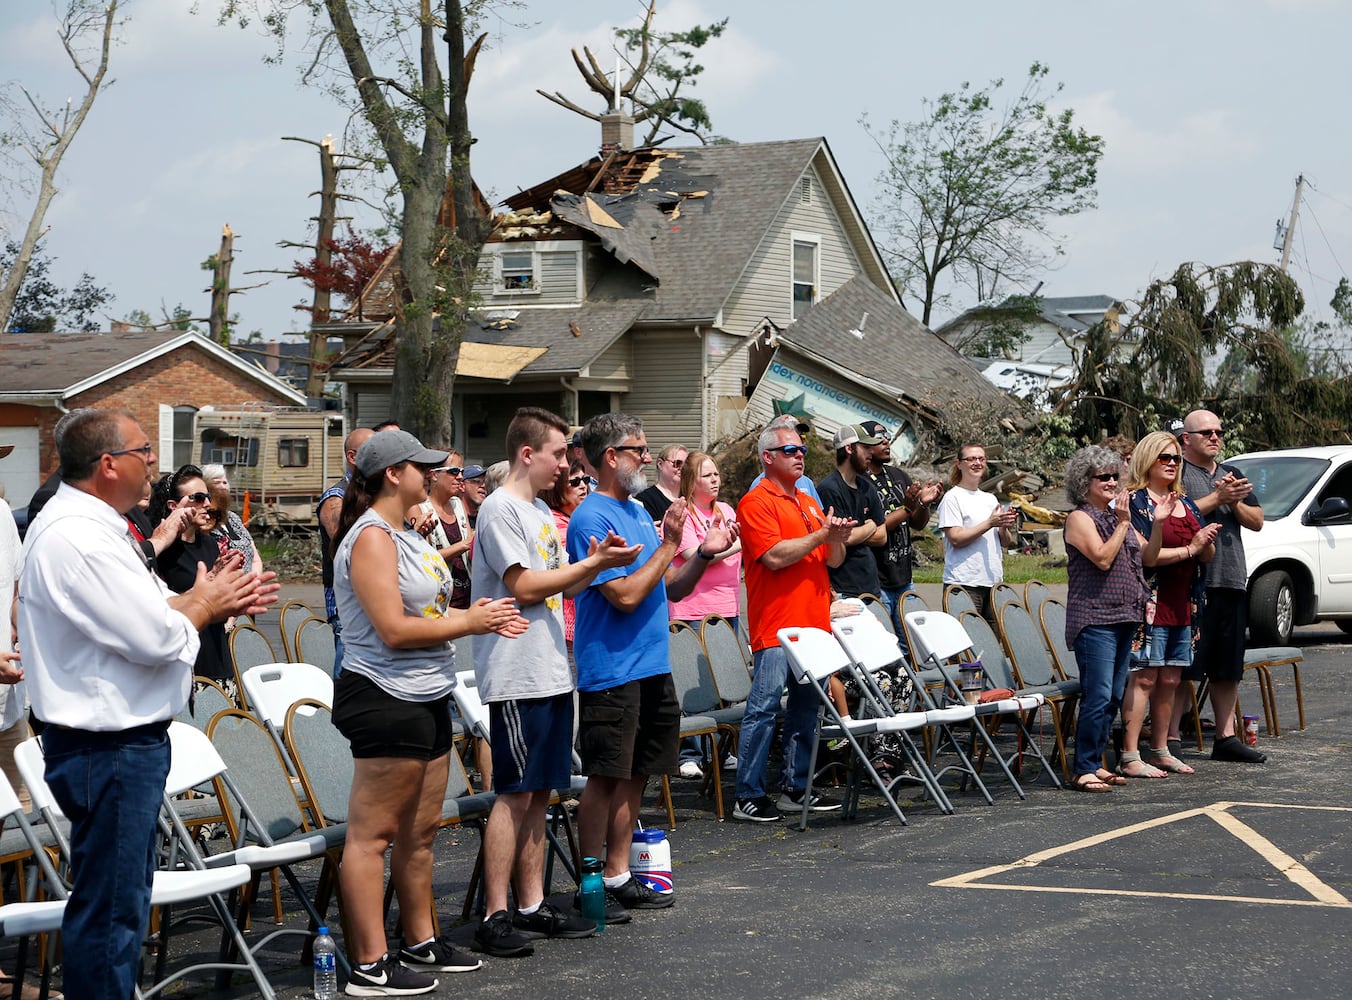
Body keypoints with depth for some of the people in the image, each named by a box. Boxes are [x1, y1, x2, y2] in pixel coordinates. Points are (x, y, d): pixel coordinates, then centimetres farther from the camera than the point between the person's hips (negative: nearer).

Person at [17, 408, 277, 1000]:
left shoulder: (94, 528, 12)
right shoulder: (76, 538, -23)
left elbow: (142, 612, 21)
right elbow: (156, 638, -25)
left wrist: (218, 601, 6)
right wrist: (203, 604, -5)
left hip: (128, 739, 11)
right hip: (106, 746, -11)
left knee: (126, 897, 19)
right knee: (110, 906, -3)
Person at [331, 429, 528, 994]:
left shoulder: (405, 535, 17)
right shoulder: (372, 538, -15)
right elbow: (394, 629, -21)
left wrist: (472, 614, 3)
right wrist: (467, 623, -11)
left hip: (425, 698, 10)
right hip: (385, 699, -10)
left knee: (421, 828, 15)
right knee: (372, 833, -6)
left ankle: (421, 945, 25)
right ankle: (369, 967, -4)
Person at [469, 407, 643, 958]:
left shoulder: (540, 512, 18)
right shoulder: (500, 509, -10)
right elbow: (525, 586, -16)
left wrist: (595, 562, 0)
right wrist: (594, 563, -12)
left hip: (552, 672, 9)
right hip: (516, 675, -9)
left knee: (539, 792, 10)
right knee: (515, 793, -8)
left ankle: (532, 906, 16)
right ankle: (494, 918, -5)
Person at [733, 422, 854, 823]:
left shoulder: (810, 504, 20)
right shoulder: (756, 503, -6)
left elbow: (833, 560, 19)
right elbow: (775, 556, -18)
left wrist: (837, 539, -3)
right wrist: (821, 534, -13)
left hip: (813, 624, 8)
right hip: (776, 626, -8)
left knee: (806, 707, 11)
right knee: (764, 708, -8)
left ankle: (797, 788, 19)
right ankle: (749, 796, -5)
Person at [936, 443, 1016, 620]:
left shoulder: (990, 499, 19)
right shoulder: (952, 498, -2)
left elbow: (1005, 543, 18)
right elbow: (956, 539, -13)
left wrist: (1004, 527, -4)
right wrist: (990, 523, -16)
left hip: (993, 581, 6)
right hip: (964, 583, -6)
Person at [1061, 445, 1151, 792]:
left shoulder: (1116, 515, 18)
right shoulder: (1080, 518, -6)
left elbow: (1148, 556, 18)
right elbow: (1102, 558, -18)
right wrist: (1122, 523, -13)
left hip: (1123, 618, 8)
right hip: (1094, 617, -8)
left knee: (1114, 697, 9)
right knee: (1098, 696, -13)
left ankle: (1096, 763, 15)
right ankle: (1083, 770, -10)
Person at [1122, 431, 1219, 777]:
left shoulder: (1185, 502, 17)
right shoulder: (1136, 501, -6)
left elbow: (1207, 555, 16)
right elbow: (1145, 555, -17)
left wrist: (1207, 543, -6)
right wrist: (1190, 548, -13)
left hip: (1182, 604, 7)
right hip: (1150, 602, -7)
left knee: (1170, 680, 10)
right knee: (1144, 677, -9)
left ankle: (1161, 751, 18)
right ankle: (1129, 757, -9)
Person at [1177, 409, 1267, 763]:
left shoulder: (1232, 475, 21)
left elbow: (1257, 522, 18)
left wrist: (1235, 502, -1)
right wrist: (1218, 497, -14)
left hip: (1231, 581, 7)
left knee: (1228, 667, 10)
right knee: (1182, 667, -8)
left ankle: (1226, 737, 17)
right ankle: (1168, 739, -6)